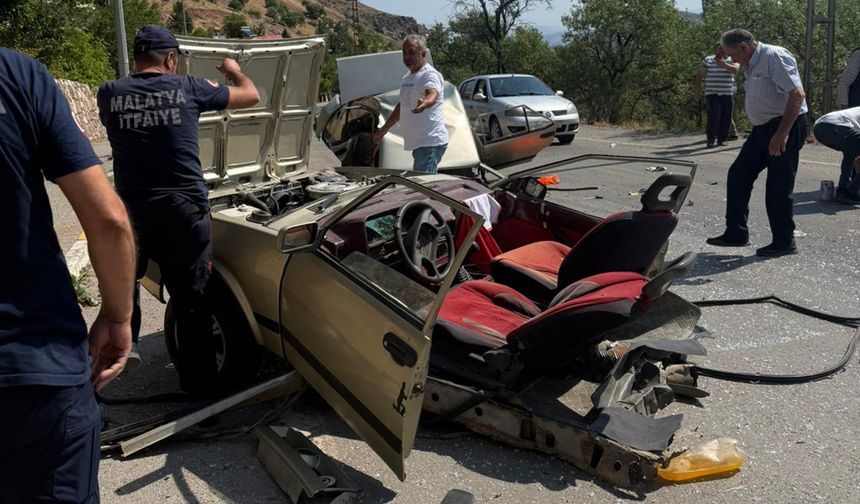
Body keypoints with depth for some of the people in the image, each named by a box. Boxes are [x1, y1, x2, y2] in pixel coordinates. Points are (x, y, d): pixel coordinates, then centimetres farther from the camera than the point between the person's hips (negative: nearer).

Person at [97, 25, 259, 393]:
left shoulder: (109, 94, 3)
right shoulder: (188, 88, 0)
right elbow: (251, 96, 12)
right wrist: (234, 71, 34)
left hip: (132, 210, 1)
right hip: (185, 210, -1)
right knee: (192, 301, 8)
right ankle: (199, 383, 16)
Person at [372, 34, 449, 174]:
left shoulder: (430, 75, -11)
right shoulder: (407, 78, 19)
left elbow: (433, 95, -33)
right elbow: (402, 106, 31)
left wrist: (424, 103, -57)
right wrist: (384, 129, 35)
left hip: (431, 142, -9)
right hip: (417, 143, 9)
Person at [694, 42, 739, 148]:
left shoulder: (732, 60, 8)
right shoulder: (708, 60, 5)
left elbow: (735, 69, -14)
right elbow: (698, 77, 9)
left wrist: (724, 64, -30)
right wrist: (697, 91, 4)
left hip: (727, 94, 3)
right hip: (712, 94, -3)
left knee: (726, 118, 2)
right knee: (714, 116, -15)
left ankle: (721, 139, 14)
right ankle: (711, 140, -8)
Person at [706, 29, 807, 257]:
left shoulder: (775, 57, -15)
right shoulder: (752, 65, 13)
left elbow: (797, 94, -23)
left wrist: (782, 133, -26)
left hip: (786, 127, -10)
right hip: (762, 128, 10)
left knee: (778, 187, -4)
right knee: (738, 175, 7)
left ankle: (784, 242, 10)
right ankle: (736, 233, 14)